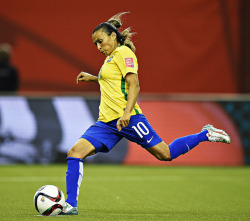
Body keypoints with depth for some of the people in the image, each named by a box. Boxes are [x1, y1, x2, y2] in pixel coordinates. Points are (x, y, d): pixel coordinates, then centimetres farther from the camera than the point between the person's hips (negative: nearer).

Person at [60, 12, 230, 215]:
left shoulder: (123, 52, -5)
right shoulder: (111, 57, 23)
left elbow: (134, 85, -15)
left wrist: (127, 113, -27)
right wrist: (93, 78, 37)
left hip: (127, 118, -9)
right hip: (107, 122, 9)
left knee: (165, 154, -5)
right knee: (75, 152, -10)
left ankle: (206, 134, 16)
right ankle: (70, 205, -13)